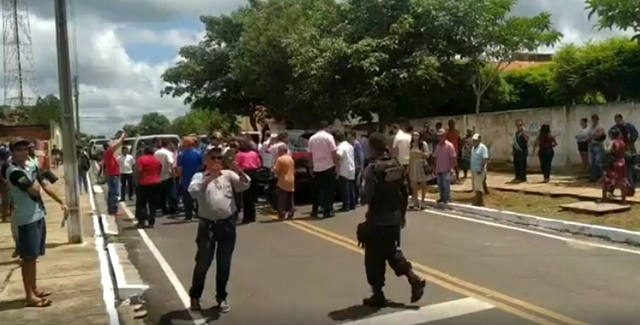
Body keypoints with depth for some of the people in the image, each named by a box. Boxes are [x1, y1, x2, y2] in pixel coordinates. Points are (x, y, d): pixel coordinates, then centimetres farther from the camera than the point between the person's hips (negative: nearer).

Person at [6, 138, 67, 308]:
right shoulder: (14, 172, -19)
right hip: (27, 219, -8)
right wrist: (35, 184, 1)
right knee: (28, 258, -3)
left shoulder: (31, 166, 8)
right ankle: (30, 296, 4)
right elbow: (36, 190, -22)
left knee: (34, 256, 17)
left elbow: (45, 185, 13)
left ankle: (34, 289, 29)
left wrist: (61, 202, 13)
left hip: (39, 215, 9)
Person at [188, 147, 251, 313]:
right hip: (207, 224, -1)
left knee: (224, 263, 10)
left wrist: (240, 172, -24)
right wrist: (210, 177, -28)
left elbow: (245, 185, -5)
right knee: (203, 262, 4)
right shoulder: (199, 177, 2)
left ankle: (221, 297, 25)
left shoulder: (228, 174, 6)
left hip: (227, 224, 2)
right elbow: (193, 191, -17)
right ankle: (195, 296, 23)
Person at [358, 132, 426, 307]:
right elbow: (405, 193, 10)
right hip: (394, 218, 7)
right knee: (393, 252, 23)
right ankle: (414, 279, 9)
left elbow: (367, 196, -23)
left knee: (374, 259, 6)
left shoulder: (373, 169, -17)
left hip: (377, 220, -7)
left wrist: (363, 192, 0)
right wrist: (402, 213, 19)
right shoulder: (397, 165, 5)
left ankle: (378, 295, 13)